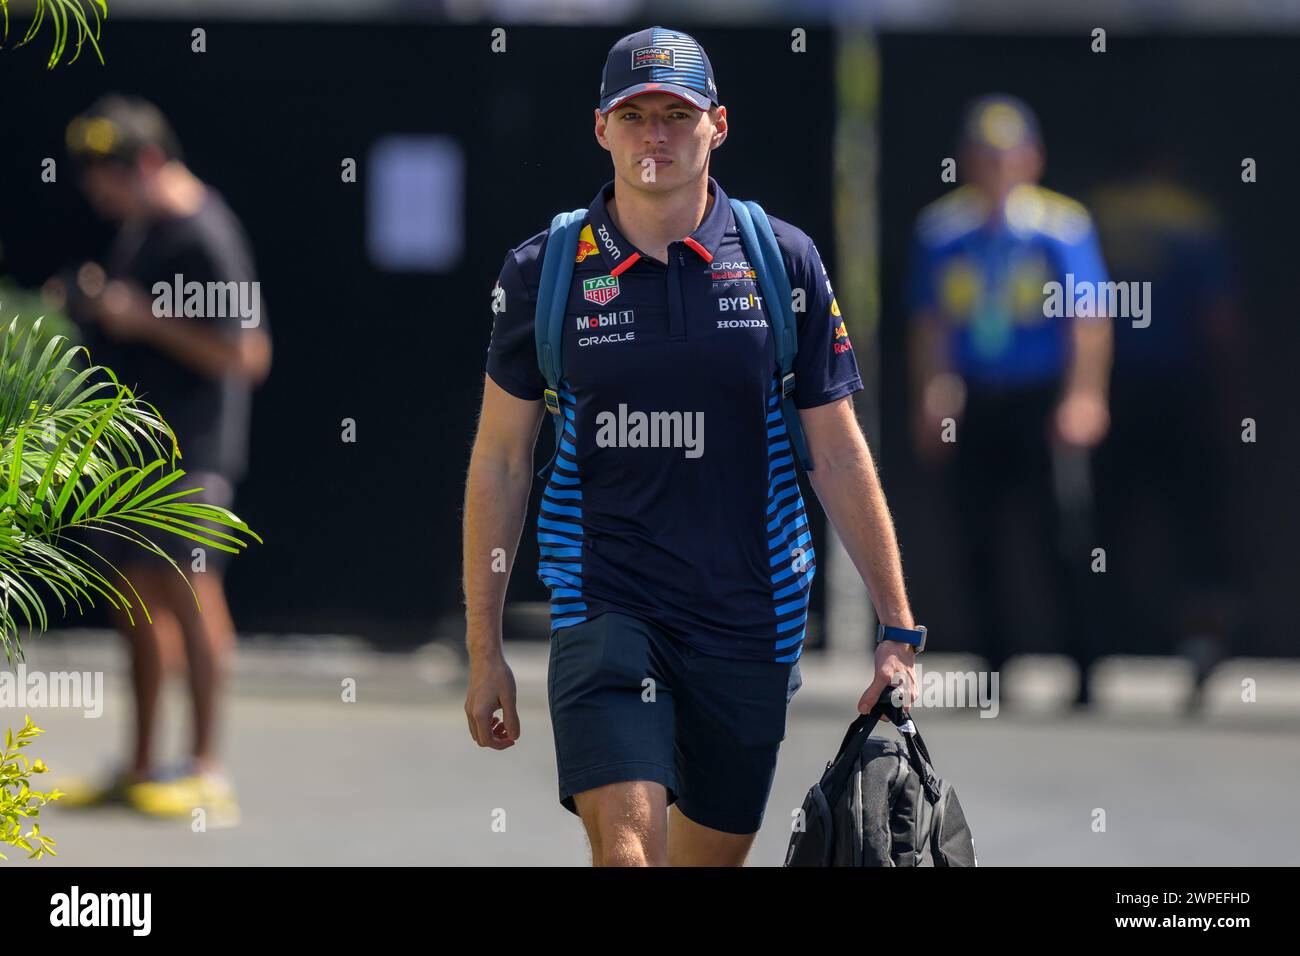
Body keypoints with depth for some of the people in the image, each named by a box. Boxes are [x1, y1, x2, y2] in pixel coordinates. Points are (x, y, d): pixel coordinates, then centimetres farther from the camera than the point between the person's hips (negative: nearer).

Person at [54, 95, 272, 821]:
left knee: (189, 591, -9)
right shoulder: (141, 227, 12)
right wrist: (99, 303, 5)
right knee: (138, 596, 10)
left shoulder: (206, 238, -15)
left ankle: (208, 773, -7)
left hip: (192, 448, -9)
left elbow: (247, 356, -17)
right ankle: (142, 768, 16)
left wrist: (146, 319, -21)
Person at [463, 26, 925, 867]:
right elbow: (500, 462, 7)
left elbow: (839, 457, 6)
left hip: (751, 621, 2)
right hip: (604, 606, -2)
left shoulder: (784, 262, 2)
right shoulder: (543, 271, 1)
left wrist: (899, 633, 3)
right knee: (625, 845, -19)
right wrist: (484, 649, 5)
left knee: (712, 855, 9)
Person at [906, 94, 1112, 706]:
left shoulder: (1062, 226, -6)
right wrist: (930, 398, 6)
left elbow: (1089, 319, -9)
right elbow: (928, 322, 12)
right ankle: (995, 672, 15)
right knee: (979, 544, 5)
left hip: (1042, 402, -4)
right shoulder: (941, 230, 6)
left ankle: (1083, 673, 0)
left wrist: (1085, 397, -18)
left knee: (1060, 541, -8)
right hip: (971, 405, 4)